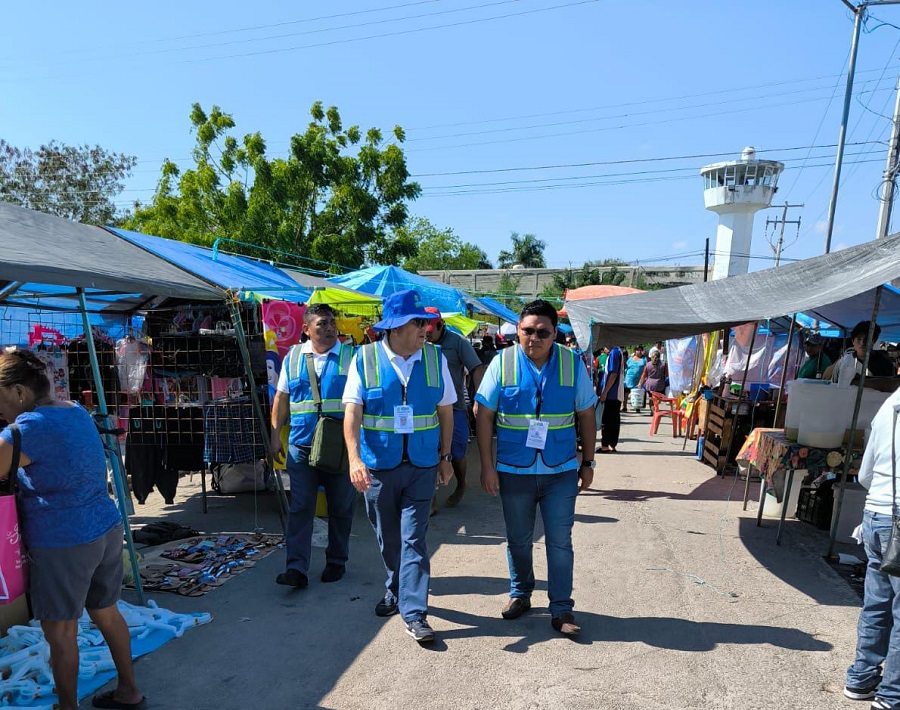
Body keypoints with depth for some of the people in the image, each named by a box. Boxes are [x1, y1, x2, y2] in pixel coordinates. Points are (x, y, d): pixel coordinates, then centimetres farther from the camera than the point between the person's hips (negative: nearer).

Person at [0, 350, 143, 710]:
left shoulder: (29, 427, -18)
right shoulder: (76, 412, 8)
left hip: (63, 544, -9)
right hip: (107, 529, 9)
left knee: (60, 632, 10)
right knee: (106, 612, 22)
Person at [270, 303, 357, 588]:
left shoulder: (351, 356, -1)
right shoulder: (293, 357, 7)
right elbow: (281, 399, 12)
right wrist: (275, 435, 6)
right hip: (301, 446, 2)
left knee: (340, 508, 11)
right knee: (300, 508, 2)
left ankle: (336, 562, 28)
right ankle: (296, 568, 8)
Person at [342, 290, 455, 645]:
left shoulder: (435, 358, -1)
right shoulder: (365, 359, -7)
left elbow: (445, 411, 5)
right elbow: (352, 411, -11)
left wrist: (445, 457, 6)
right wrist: (354, 458, -23)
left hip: (421, 466, 0)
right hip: (378, 465, 0)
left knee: (413, 539, -2)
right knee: (388, 538, 17)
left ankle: (413, 612, 10)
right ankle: (396, 590, 41)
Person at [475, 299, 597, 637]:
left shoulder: (572, 363, -3)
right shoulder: (503, 362, -6)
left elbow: (586, 416, 5)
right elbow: (484, 415, -4)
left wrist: (587, 462, 6)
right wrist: (487, 466, -7)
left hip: (561, 472, 0)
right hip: (514, 470, 0)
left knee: (560, 542, 6)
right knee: (518, 541, 16)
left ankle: (561, 609, 22)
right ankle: (520, 594, 38)